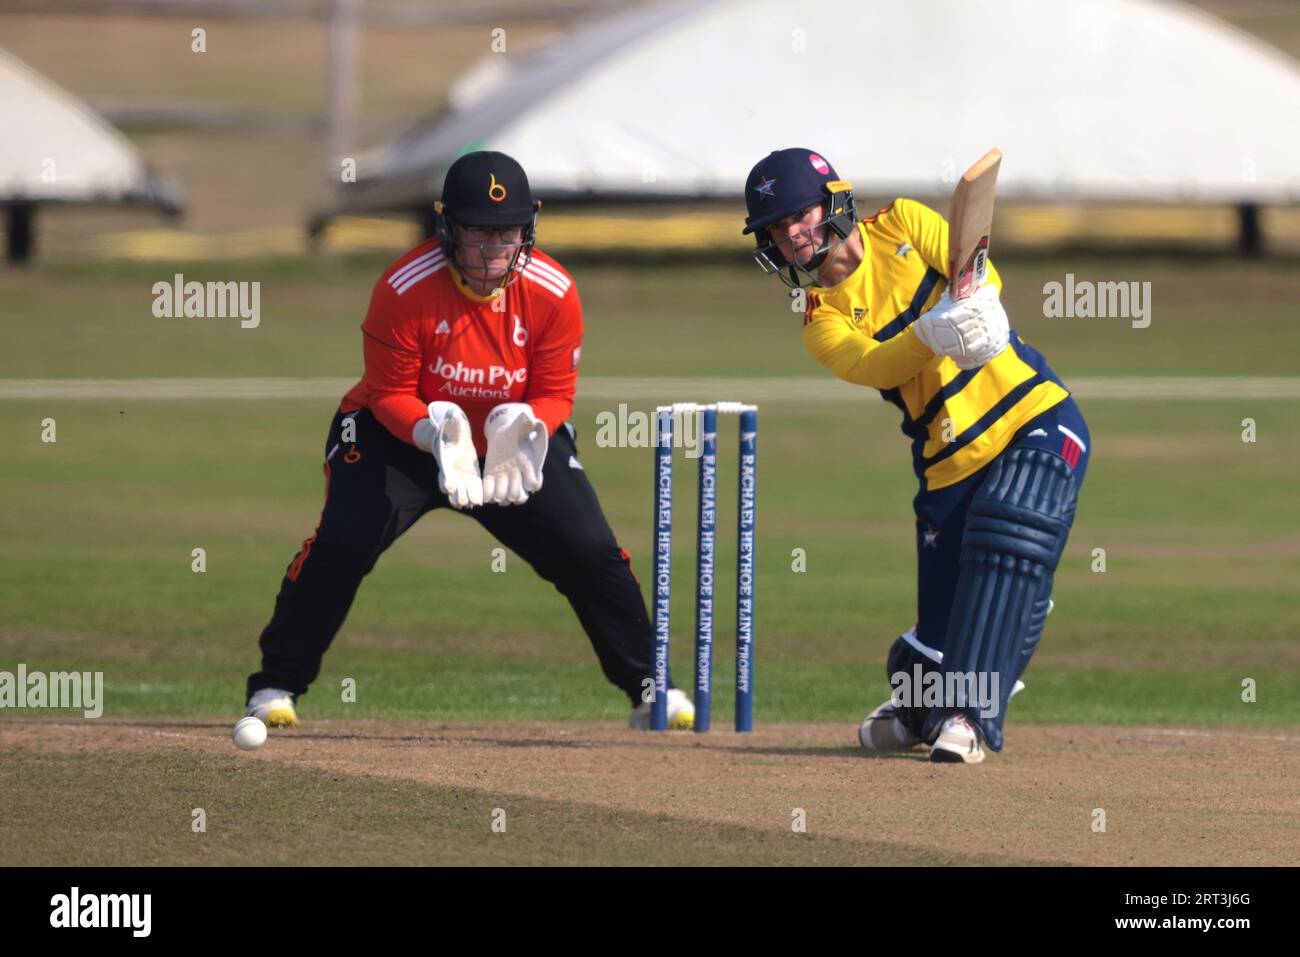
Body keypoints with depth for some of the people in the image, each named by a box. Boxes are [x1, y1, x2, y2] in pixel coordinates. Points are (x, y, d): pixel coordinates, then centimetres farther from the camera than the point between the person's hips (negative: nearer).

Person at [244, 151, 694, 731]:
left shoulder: (553, 293, -17)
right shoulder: (404, 289, -24)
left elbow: (556, 394, -9)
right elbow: (390, 394, -18)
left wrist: (525, 432, -32)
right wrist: (433, 432, -38)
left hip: (520, 437, 2)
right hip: (405, 435, -2)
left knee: (590, 551, -10)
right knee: (343, 542, -22)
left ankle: (647, 689, 7)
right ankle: (275, 686, -8)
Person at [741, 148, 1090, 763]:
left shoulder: (902, 226, 5)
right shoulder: (822, 321, 3)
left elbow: (978, 273, -8)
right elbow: (869, 366, -18)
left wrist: (982, 309, -32)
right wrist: (931, 332, -37)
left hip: (1036, 419, -2)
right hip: (952, 462, 2)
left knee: (1007, 536, -27)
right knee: (943, 617, 0)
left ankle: (970, 714, -25)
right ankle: (916, 704, 34)